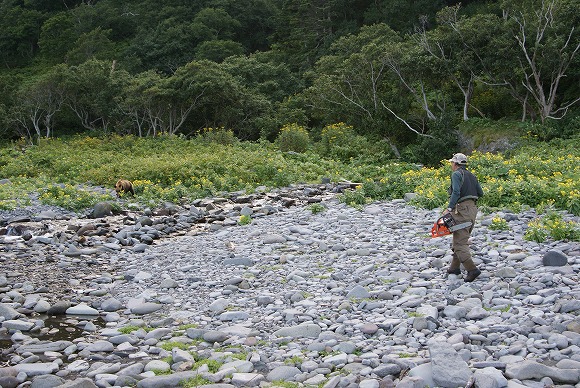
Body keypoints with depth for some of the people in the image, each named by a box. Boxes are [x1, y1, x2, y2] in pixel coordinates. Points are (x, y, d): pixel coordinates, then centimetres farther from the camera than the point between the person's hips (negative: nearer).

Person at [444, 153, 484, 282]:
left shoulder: (456, 174, -6)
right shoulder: (471, 176, 18)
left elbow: (456, 192, -20)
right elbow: (480, 193, 16)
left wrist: (449, 208, -24)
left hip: (462, 210, -9)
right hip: (473, 208, 9)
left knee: (460, 243, -8)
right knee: (460, 239, 18)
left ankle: (472, 269, -17)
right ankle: (455, 267, 24)